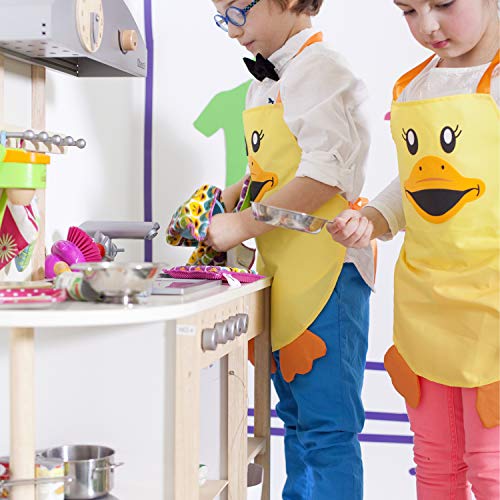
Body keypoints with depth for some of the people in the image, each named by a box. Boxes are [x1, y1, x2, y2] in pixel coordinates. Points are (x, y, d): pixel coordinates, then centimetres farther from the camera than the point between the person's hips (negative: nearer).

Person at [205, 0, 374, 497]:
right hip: (281, 271, 10)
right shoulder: (263, 85, 16)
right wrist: (225, 199, 9)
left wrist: (241, 225, -18)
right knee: (296, 416, 18)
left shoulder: (319, 70, -12)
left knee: (327, 426, -5)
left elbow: (323, 176, -20)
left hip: (324, 266, -10)